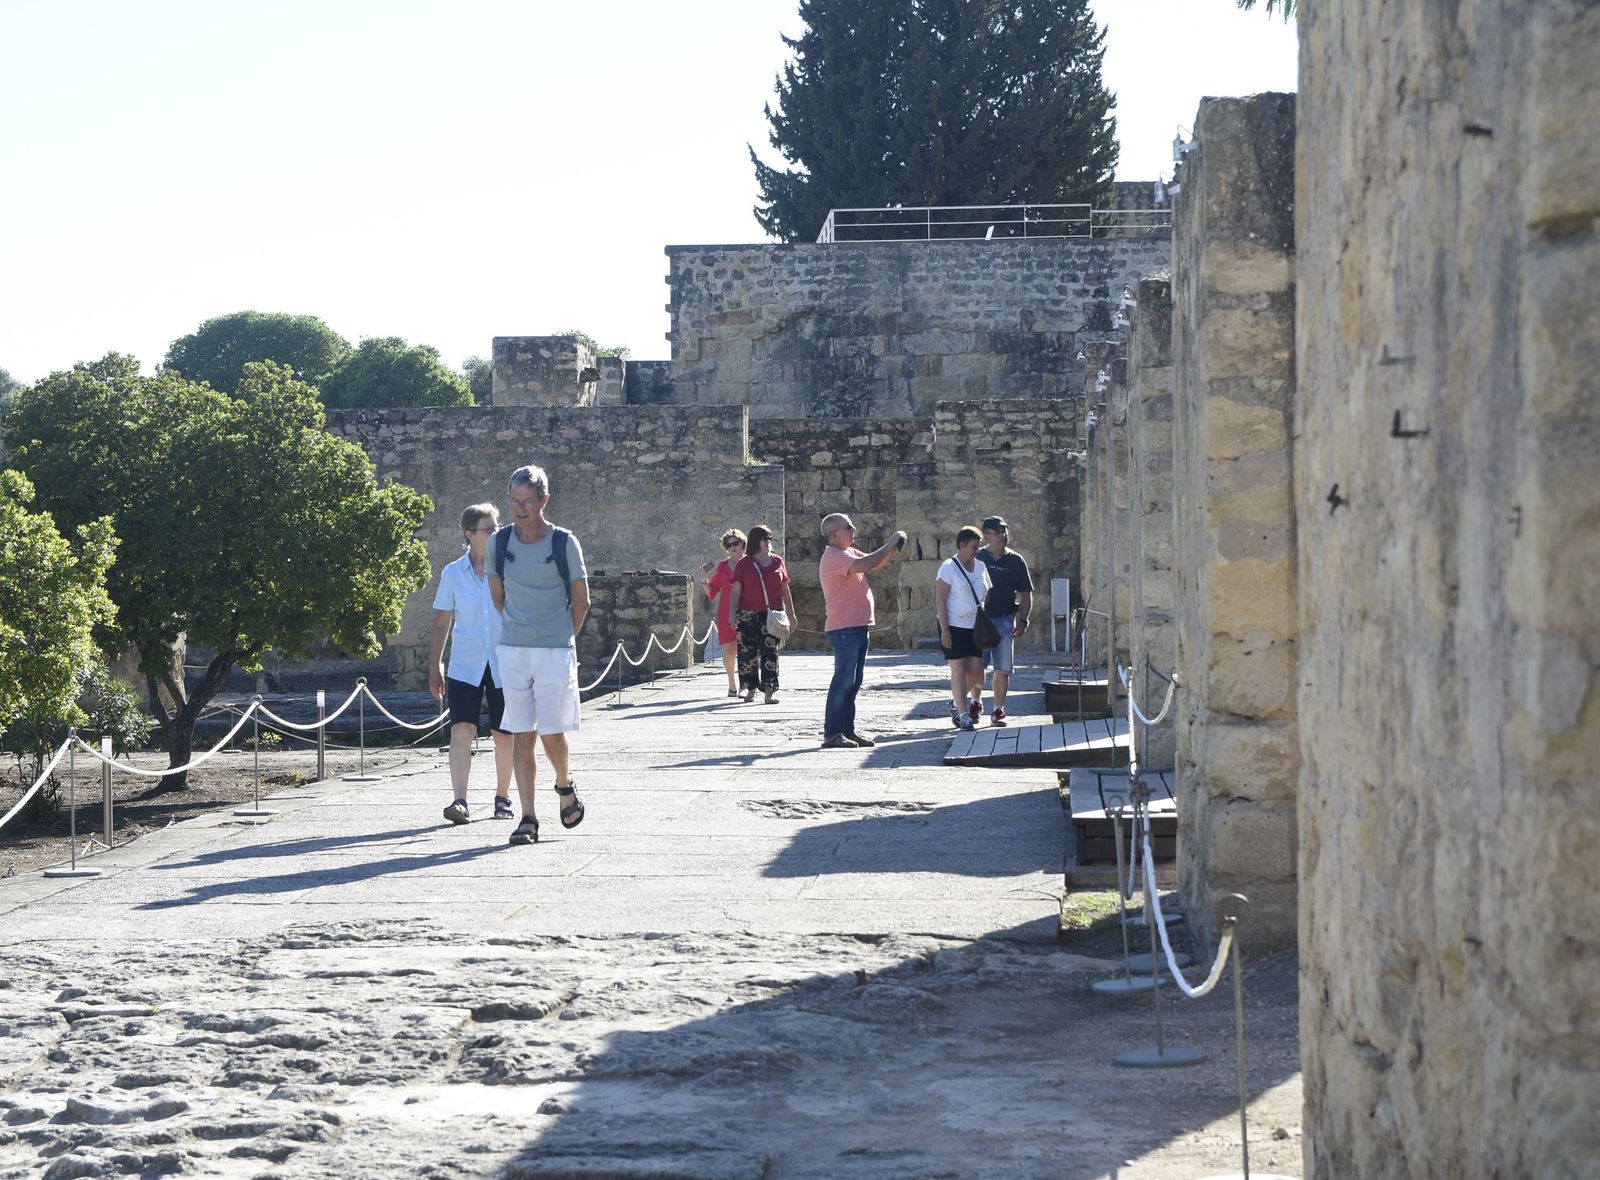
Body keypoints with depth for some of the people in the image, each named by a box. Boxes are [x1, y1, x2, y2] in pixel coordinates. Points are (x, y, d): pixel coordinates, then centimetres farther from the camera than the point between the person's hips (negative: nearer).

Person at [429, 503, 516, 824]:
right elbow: (441, 622, 7)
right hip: (465, 666, 0)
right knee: (461, 730, -14)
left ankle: (502, 797, 23)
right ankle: (459, 800, -20)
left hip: (504, 666, 0)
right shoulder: (452, 574, 1)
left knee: (503, 735, 6)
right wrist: (435, 668, 7)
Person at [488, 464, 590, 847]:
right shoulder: (500, 543, 3)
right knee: (521, 735, 1)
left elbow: (581, 602, 4)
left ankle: (565, 785, 25)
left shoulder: (564, 544, -5)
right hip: (512, 651, 3)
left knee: (552, 733, -5)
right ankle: (527, 819, 3)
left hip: (556, 652, -3)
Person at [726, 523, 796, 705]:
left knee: (770, 651, -6)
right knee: (748, 652, 1)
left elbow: (785, 591, 14)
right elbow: (735, 591, 3)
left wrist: (791, 615, 13)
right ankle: (750, 689, 14)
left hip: (772, 614, 1)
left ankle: (769, 691, -8)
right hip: (748, 615, -1)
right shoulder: (744, 564, 4)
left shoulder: (777, 562, 10)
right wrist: (732, 615, -6)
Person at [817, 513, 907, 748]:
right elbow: (865, 565, -27)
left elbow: (878, 564, 21)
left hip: (858, 627, 10)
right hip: (844, 629, -10)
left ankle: (848, 730, 17)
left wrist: (893, 548, 3)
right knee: (843, 681, -10)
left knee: (853, 683, 12)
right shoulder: (833, 557, -14)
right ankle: (832, 735, -10)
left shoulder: (850, 553, 17)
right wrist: (889, 546, -17)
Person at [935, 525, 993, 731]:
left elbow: (987, 595, 18)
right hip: (955, 627, -6)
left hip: (976, 627, 6)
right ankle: (963, 714, 0)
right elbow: (940, 600, -10)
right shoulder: (949, 568, -7)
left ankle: (956, 702, 23)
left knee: (976, 672, 1)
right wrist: (944, 630, -15)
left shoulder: (980, 567, 10)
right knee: (958, 670, -3)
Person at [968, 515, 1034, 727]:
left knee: (1003, 668, -1)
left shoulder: (1016, 561, 6)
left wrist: (1022, 620, -2)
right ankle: (976, 703, 20)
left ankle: (998, 711, 8)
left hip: (1004, 620, 1)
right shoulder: (977, 558, 2)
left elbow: (1026, 594, 9)